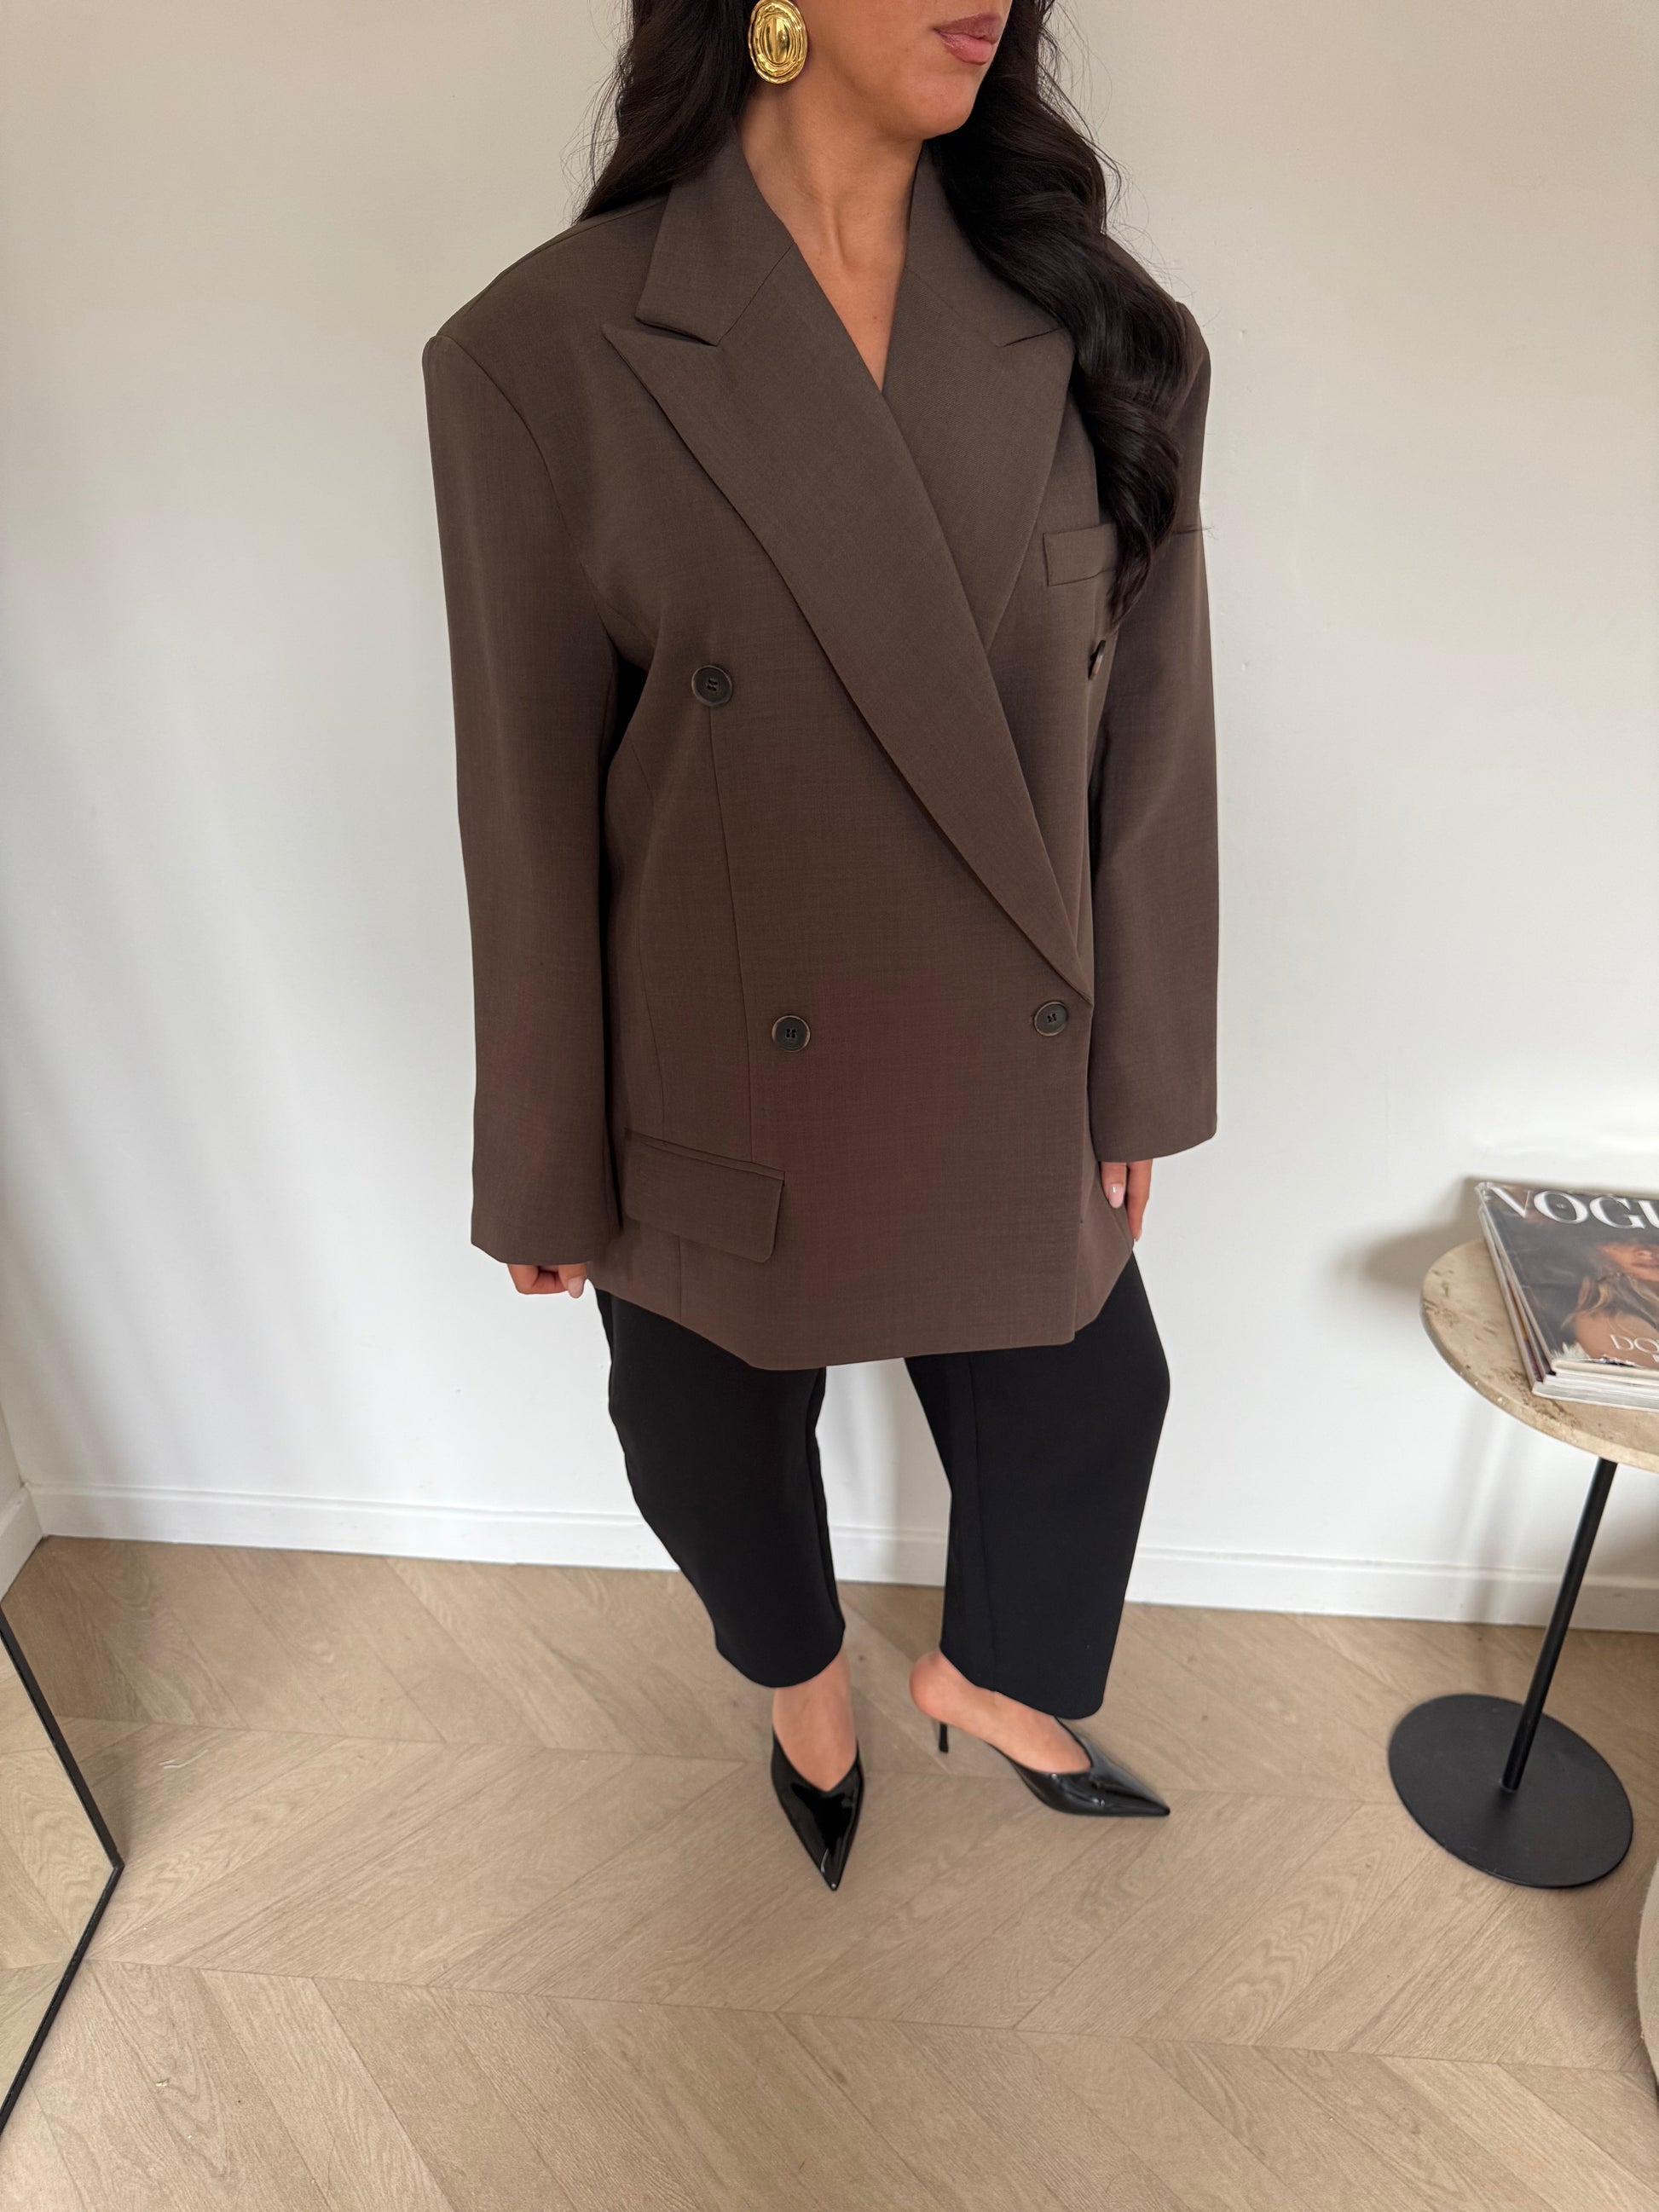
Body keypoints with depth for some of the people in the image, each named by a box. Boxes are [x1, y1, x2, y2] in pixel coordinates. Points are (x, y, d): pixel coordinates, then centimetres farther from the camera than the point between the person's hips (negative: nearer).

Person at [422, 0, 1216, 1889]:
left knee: (1086, 1399, 22)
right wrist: (544, 1171, -3)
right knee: (720, 1440, 22)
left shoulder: (1090, 328, -4)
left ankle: (993, 1677, 59)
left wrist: (1140, 1070, 3)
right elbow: (530, 808, -10)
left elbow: (1146, 730, 0)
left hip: (1010, 1079, 3)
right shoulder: (545, 354, -13)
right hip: (723, 1100, -2)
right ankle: (803, 1684, 60)